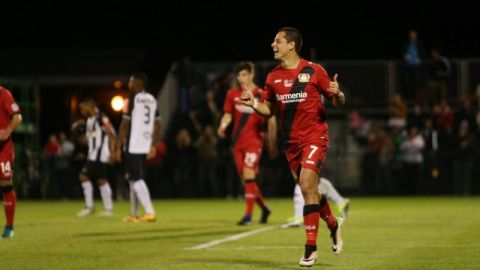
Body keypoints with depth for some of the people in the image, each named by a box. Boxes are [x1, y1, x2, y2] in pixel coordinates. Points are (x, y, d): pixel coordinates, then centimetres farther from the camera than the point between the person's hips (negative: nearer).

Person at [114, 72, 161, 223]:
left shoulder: (132, 100, -10)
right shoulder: (152, 100, 12)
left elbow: (125, 126, -11)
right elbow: (157, 125, 14)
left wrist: (118, 148, -7)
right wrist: (154, 146, 20)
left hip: (132, 146, -7)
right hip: (145, 146, 7)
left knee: (137, 180, -7)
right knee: (134, 179, 16)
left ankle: (150, 212, -19)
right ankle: (133, 214, 20)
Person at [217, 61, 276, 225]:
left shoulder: (261, 95, -3)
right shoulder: (232, 94, 8)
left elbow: (271, 119, 1)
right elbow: (227, 115, 11)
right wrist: (223, 126, -10)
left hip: (254, 141, -5)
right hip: (238, 142, 5)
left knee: (248, 175, -16)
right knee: (245, 179, 8)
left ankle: (248, 215, -14)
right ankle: (264, 208, 27)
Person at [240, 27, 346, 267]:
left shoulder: (314, 71, -7)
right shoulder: (273, 77, 7)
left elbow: (338, 102, -1)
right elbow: (270, 110, 16)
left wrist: (337, 94, -24)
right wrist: (253, 103, -4)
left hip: (315, 136, -5)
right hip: (291, 141, 5)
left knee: (307, 185, -17)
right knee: (307, 190, 11)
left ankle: (310, 248, -13)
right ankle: (333, 224, 39)